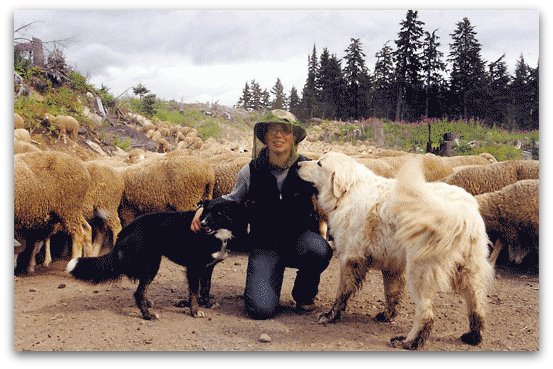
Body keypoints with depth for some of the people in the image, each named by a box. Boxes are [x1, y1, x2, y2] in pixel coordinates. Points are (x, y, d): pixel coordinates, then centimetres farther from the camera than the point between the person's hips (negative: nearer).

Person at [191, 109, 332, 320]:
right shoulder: (251, 172, -3)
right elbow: (232, 200, 14)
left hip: (300, 238, 1)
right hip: (265, 245, -1)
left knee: (320, 250, -36)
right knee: (261, 309, -20)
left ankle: (304, 295, -2)